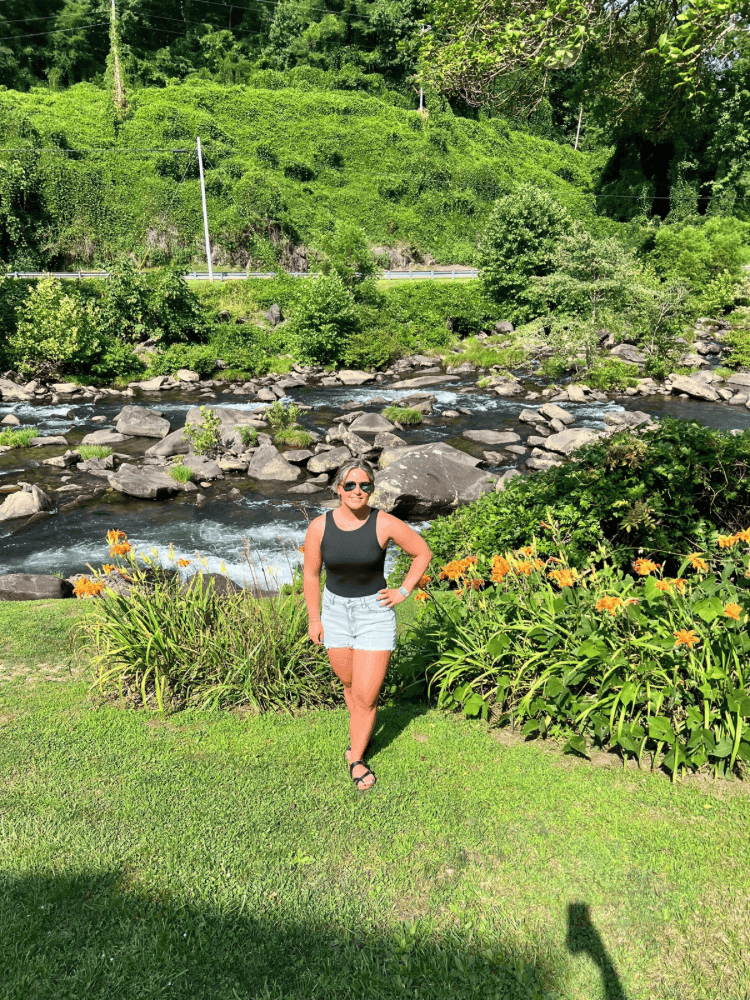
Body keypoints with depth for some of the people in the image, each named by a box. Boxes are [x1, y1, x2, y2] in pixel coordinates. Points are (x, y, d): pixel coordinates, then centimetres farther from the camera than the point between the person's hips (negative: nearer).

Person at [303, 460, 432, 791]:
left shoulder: (384, 524, -17)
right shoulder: (319, 527, -12)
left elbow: (423, 552, -3)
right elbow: (311, 575, 0)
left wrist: (404, 592, -6)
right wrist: (314, 618, 3)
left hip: (375, 613, -2)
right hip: (336, 612, 3)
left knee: (366, 696, -2)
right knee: (349, 683, 21)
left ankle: (356, 757, 23)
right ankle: (362, 733, 50)